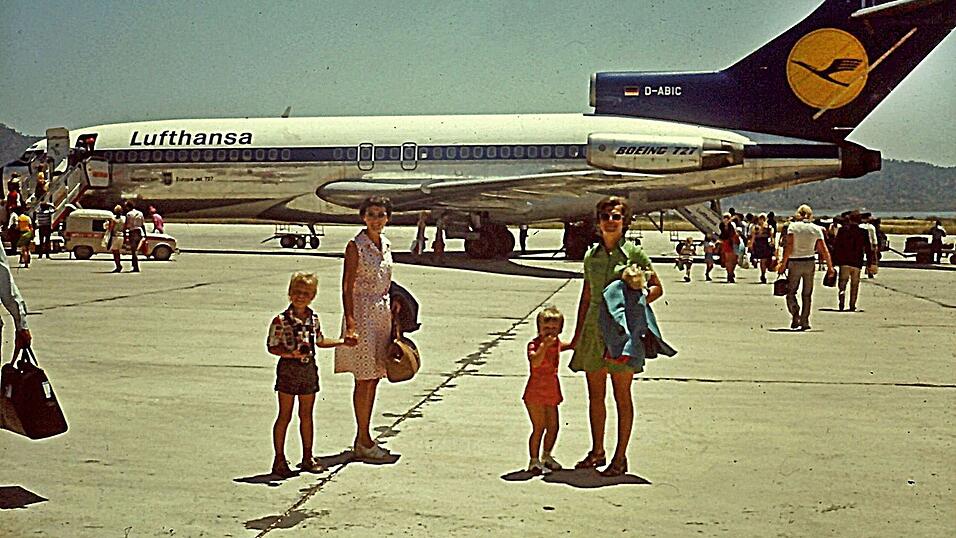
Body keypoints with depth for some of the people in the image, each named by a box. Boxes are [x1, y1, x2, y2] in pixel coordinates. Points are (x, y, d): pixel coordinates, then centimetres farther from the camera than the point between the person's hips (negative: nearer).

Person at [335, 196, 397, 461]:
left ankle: (363, 439, 19)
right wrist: (350, 323, -21)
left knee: (374, 378, 10)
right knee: (364, 380, -3)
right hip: (362, 313, -7)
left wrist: (394, 318, 17)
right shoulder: (356, 246, -10)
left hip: (382, 313, 7)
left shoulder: (385, 244, 11)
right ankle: (364, 442, 4)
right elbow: (347, 288, -13)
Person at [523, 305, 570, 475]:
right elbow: (535, 362, -34)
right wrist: (544, 345, -37)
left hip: (551, 393, 7)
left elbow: (568, 345, 33)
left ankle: (546, 456, 30)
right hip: (535, 392, -7)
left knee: (553, 426, 11)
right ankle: (534, 461, 7)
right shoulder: (534, 344, -14)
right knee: (539, 427, -6)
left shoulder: (556, 343, 9)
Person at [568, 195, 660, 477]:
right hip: (594, 328, 5)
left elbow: (657, 287, 1)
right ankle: (597, 451, 23)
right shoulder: (591, 256, 10)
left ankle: (620, 457, 8)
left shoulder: (633, 253, -2)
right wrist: (576, 336, 14)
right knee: (595, 394, 10)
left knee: (622, 394, 1)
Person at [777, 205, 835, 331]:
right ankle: (805, 322, 11)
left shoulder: (792, 226, -4)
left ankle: (796, 316, -15)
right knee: (807, 295, 11)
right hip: (810, 262, 2)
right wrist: (830, 267, 6)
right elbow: (824, 250, 1)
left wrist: (783, 263, -11)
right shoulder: (816, 229, 3)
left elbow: (789, 246, -13)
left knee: (791, 293, 6)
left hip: (794, 262, -2)